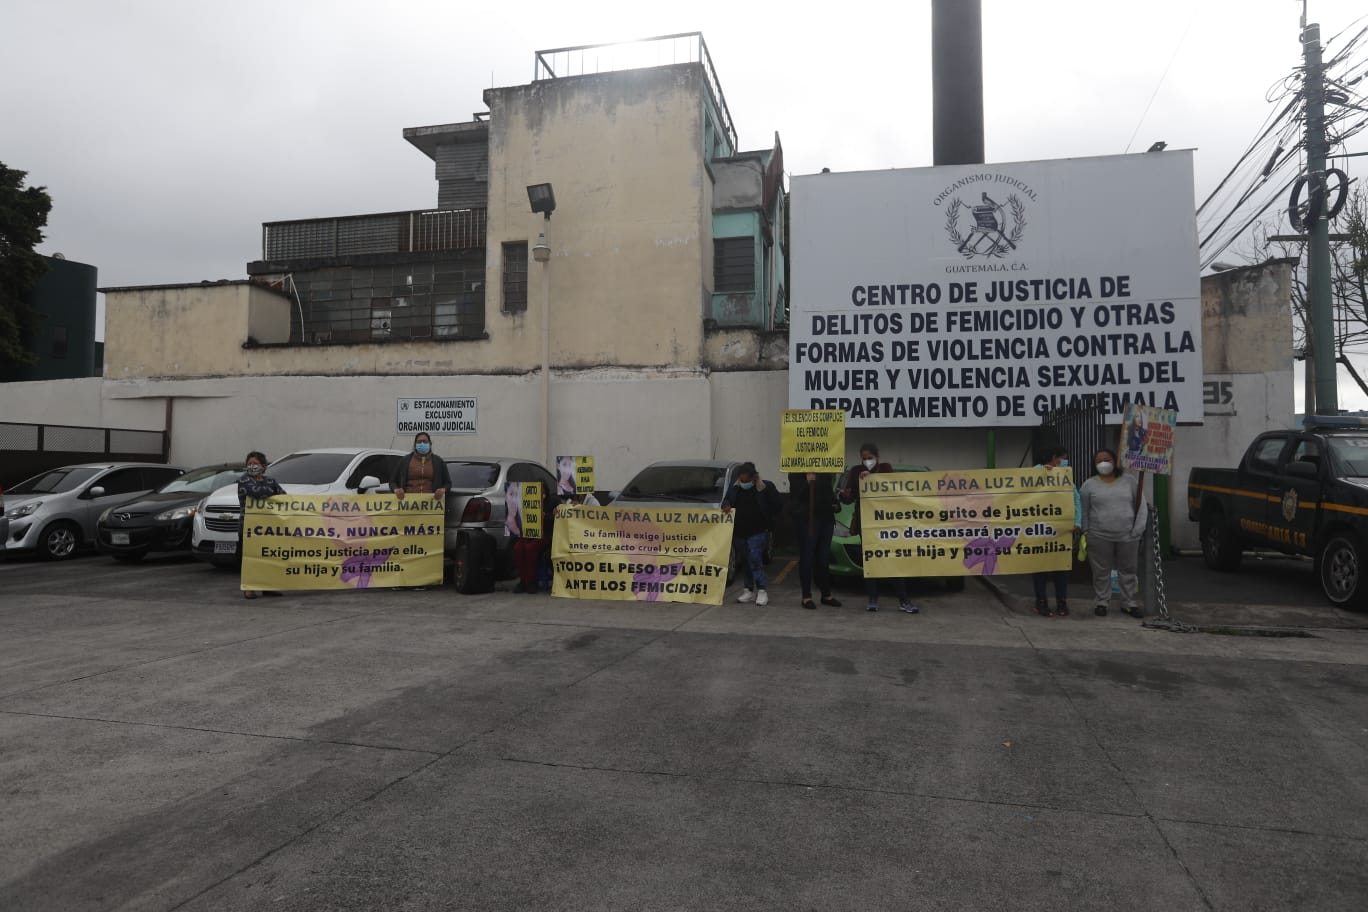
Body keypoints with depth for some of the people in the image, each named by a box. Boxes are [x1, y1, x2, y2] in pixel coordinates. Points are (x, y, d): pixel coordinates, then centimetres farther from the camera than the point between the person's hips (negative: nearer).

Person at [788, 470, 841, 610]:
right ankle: (806, 597, 7)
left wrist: (834, 503, 9)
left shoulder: (827, 471, 13)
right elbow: (795, 494, -12)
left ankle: (826, 595, 18)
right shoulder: (797, 472, -4)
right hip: (806, 518, -5)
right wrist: (807, 482, -27)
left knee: (824, 558, 10)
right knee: (807, 558, -1)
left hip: (826, 517, 5)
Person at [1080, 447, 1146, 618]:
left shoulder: (1129, 480, 6)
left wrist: (1138, 528, -2)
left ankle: (1129, 604, 21)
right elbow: (1084, 511, 6)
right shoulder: (1089, 485, 3)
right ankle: (1101, 603, 16)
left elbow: (1140, 505, 6)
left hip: (1127, 535, 1)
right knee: (1101, 572, 4)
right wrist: (1085, 532, 0)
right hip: (1099, 536, -1)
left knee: (1128, 571, 10)